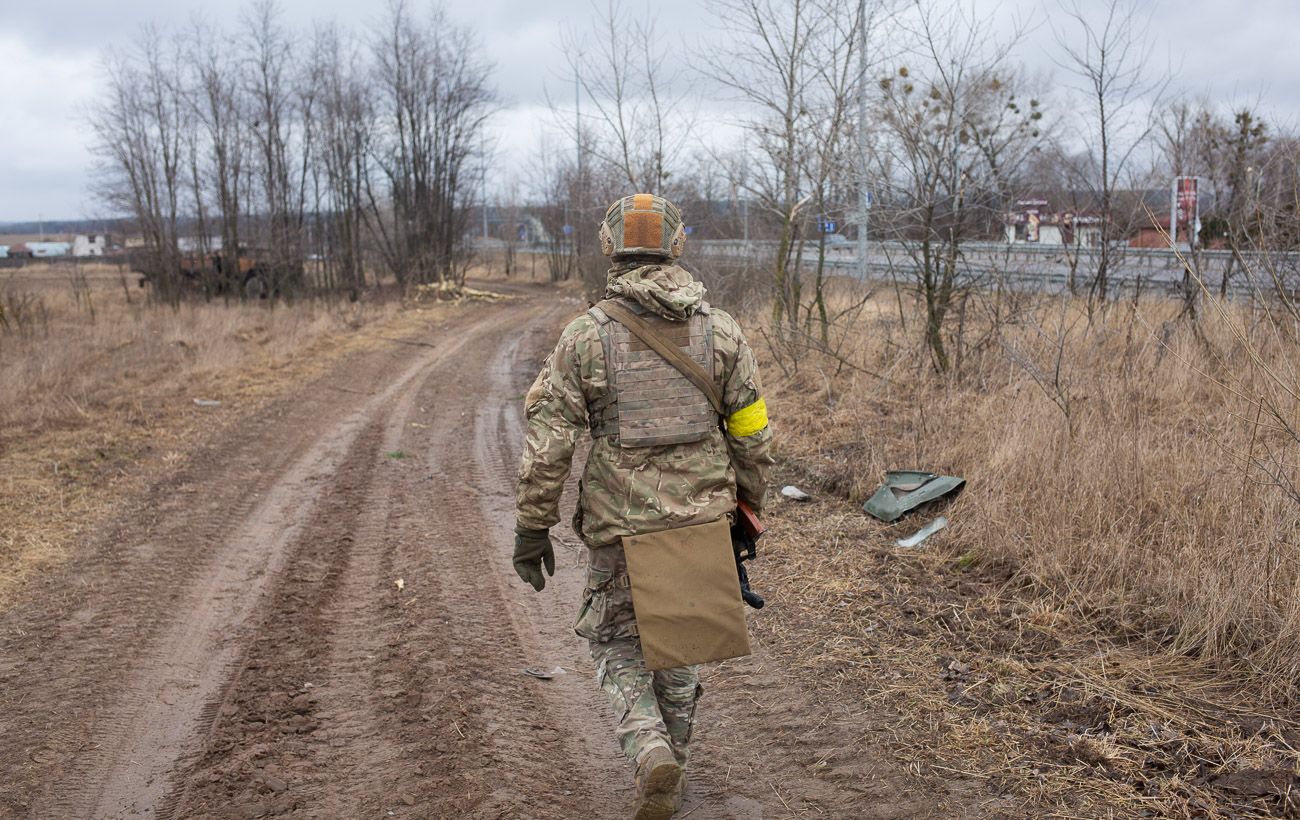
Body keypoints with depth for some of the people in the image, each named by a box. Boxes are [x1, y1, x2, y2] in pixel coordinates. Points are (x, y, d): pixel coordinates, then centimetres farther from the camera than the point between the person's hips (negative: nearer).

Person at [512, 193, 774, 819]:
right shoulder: (720, 331, -1)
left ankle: (650, 751, -4)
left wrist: (532, 528, -2)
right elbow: (752, 433, 2)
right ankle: (670, 766, 32)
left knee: (615, 641, 17)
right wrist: (746, 508, 16)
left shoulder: (586, 334, -8)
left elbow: (546, 439, -10)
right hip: (700, 516, 3)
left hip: (620, 526, -3)